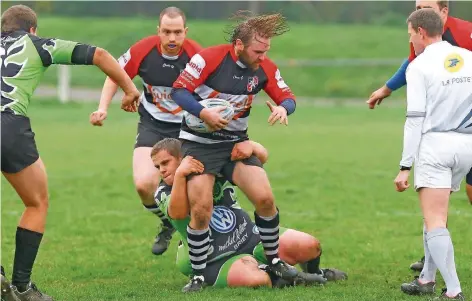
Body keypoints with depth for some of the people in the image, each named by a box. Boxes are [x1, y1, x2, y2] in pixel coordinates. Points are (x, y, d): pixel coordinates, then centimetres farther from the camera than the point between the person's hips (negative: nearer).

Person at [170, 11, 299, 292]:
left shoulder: (265, 68, -5)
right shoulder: (209, 58, -20)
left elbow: (287, 97, 4)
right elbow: (178, 90, -17)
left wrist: (283, 108, -21)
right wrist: (203, 113, -31)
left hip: (236, 142, 4)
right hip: (200, 141, -4)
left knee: (265, 198, -8)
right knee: (201, 210, -12)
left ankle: (274, 260, 13)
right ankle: (198, 275, 5)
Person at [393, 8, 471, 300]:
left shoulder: (420, 66, -6)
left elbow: (415, 119, -9)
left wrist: (405, 166, -7)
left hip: (434, 144, -6)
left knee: (435, 221, -8)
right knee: (436, 215, 22)